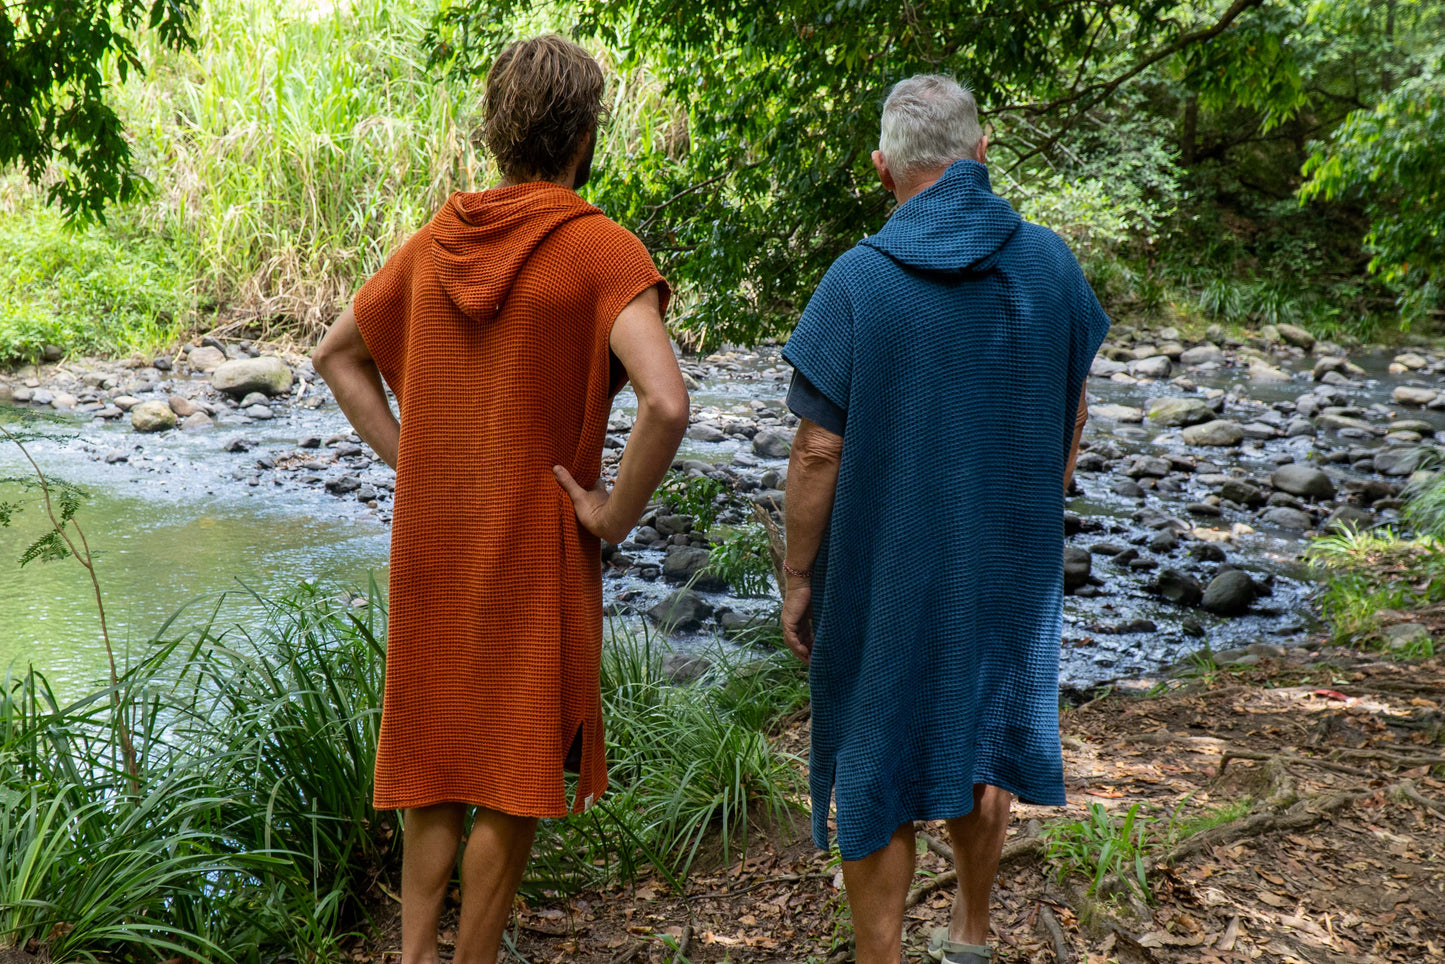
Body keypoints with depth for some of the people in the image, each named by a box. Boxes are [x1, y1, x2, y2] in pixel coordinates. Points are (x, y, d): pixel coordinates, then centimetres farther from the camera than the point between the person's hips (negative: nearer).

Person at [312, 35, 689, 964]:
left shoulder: (436, 243, 5)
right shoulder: (601, 250, -14)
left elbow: (337, 352, 17)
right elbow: (666, 403, -28)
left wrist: (409, 457, 11)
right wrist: (615, 513, -15)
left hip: (433, 546, 6)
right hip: (535, 549, -5)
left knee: (436, 753, 19)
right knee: (515, 779, 8)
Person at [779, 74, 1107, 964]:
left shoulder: (859, 280, -17)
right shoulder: (1050, 264, -5)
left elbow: (819, 451, -17)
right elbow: (1072, 414, 6)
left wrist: (798, 579, -6)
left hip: (883, 574, -4)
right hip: (1010, 566, 5)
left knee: (879, 771, 10)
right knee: (977, 744, 24)